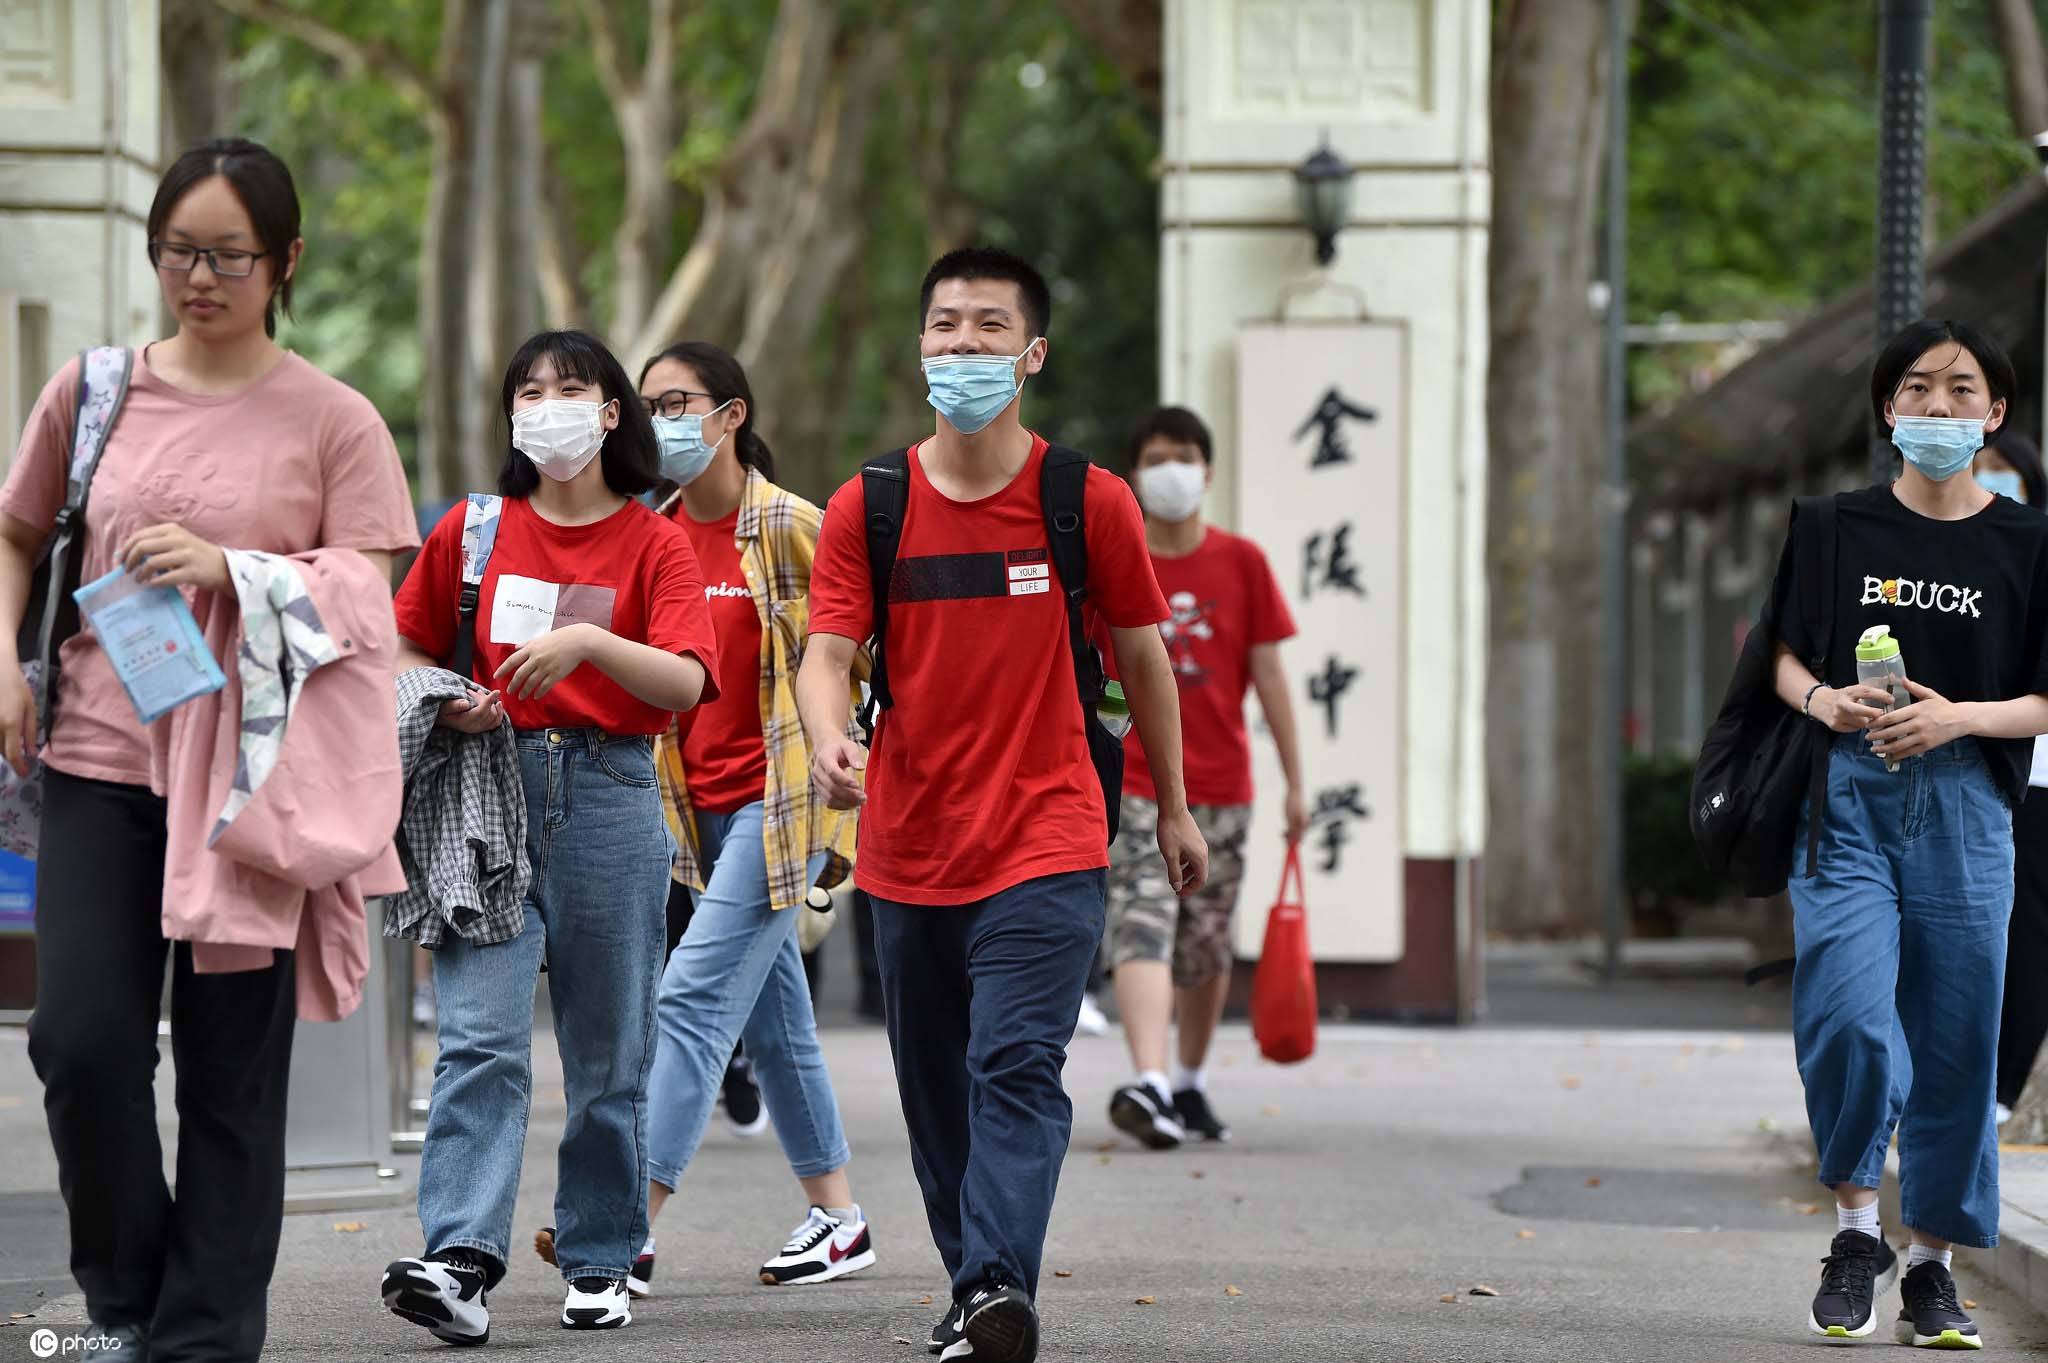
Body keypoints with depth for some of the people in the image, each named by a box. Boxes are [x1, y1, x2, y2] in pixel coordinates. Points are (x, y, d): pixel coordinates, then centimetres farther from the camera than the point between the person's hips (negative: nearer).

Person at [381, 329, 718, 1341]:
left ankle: (598, 1264, 15)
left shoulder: (655, 543, 5)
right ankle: (461, 1260, -22)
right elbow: (405, 648, 19)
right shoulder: (473, 531, 10)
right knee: (480, 1037, -13)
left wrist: (586, 642, -24)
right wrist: (448, 705, -2)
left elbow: (684, 684, -8)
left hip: (611, 800, 0)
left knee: (609, 1053, 5)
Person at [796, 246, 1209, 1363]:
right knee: (936, 1091, 11)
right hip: (908, 850, 3)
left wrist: (1173, 808, 18)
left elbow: (1141, 651, 11)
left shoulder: (1089, 502, 0)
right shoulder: (866, 508, 3)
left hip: (1048, 842, -3)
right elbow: (826, 650, -6)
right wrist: (828, 739, -29)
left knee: (1016, 1066, -19)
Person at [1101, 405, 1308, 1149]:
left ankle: (1192, 1081, 27)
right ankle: (1148, 1082, -31)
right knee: (1141, 927, -18)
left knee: (1207, 945, 10)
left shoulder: (1242, 563, 4)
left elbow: (1269, 676, 5)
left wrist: (1295, 781, 3)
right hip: (1132, 783, -2)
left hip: (1220, 787, 2)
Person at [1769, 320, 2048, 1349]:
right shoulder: (1838, 528, 7)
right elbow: (1785, 657, 12)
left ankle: (1931, 1264, 13)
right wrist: (1822, 701, -10)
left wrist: (1959, 717, -14)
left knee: (1954, 1040, 1)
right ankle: (1856, 1230, 4)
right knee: (1847, 1017, -16)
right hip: (1849, 796, 0)